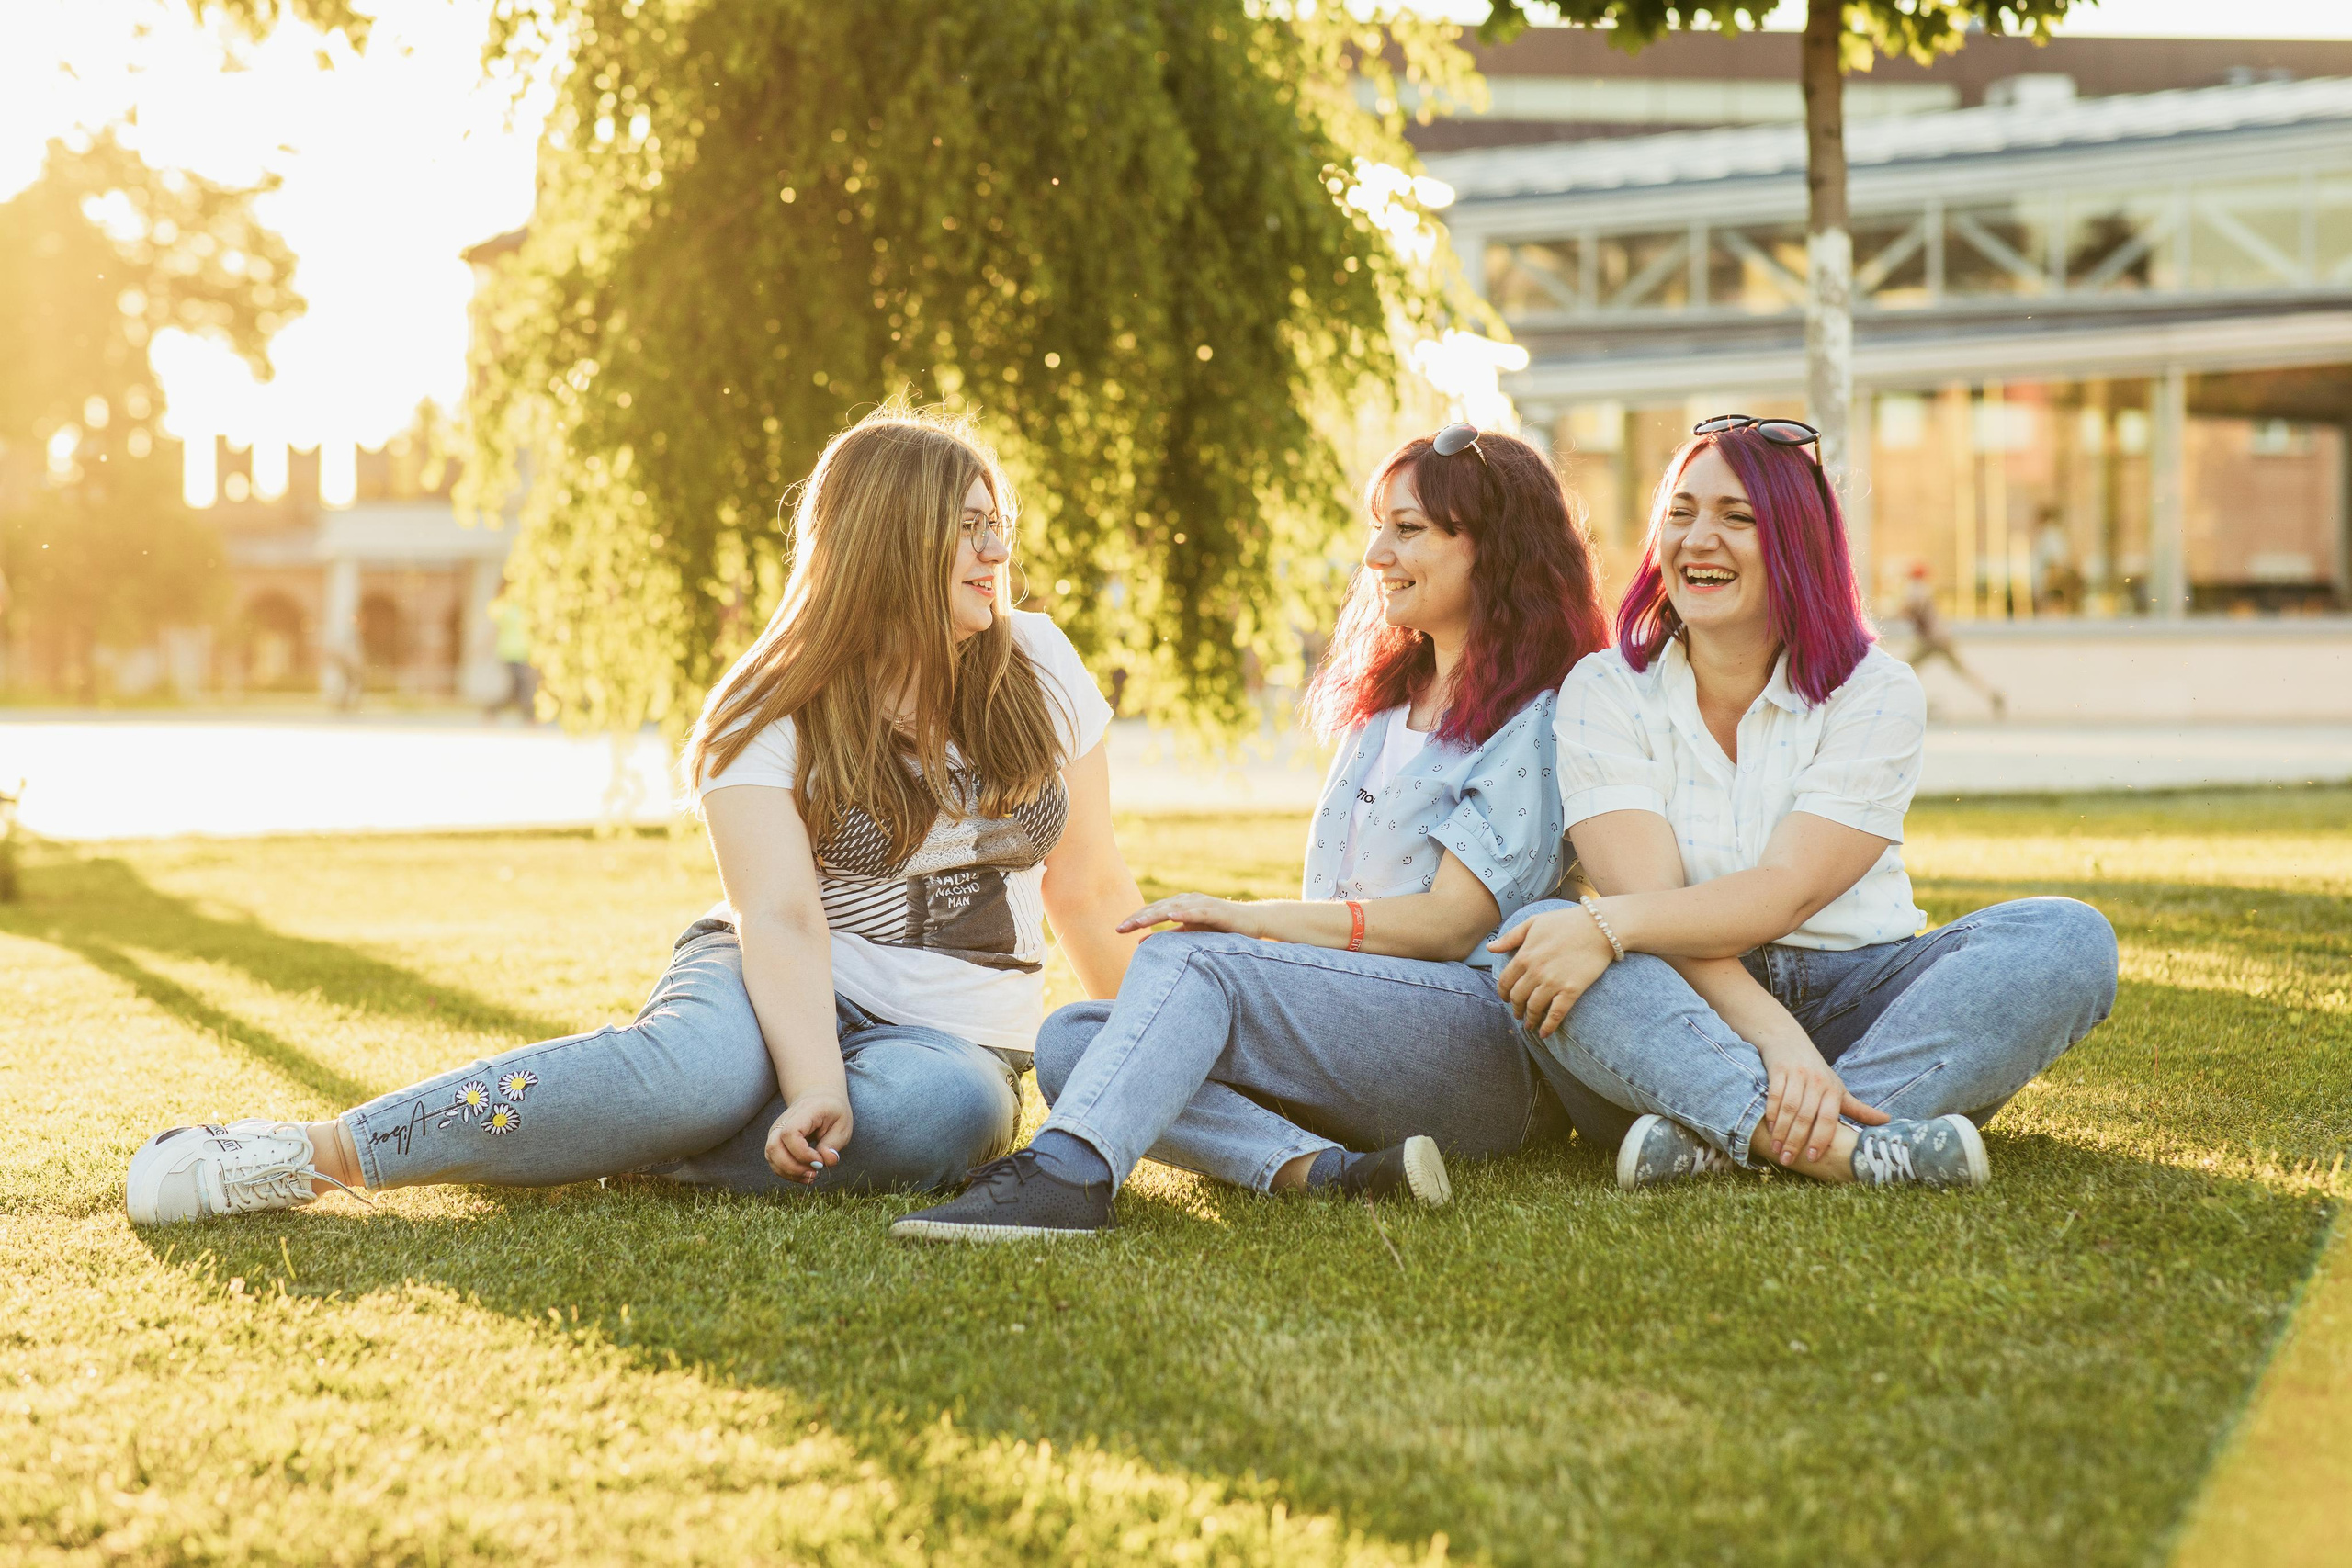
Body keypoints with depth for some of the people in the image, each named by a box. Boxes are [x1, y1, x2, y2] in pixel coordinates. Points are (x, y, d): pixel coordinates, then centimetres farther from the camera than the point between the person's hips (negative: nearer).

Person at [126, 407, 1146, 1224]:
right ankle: (314, 1153, -38)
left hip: (951, 1039, 3)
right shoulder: (768, 715, -7)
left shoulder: (1038, 666, 3)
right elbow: (779, 916, -20)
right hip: (781, 993, -3)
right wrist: (814, 1087, -36)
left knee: (944, 1112, -37)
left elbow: (1091, 888, 11)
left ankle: (580, 1147, -31)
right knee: (708, 1067, -40)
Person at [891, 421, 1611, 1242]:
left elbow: (1449, 922, -10)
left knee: (1190, 958, -30)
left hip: (1489, 1046, -8)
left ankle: (1065, 1173, -52)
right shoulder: (1382, 705, 25)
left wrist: (1247, 919, -17)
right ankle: (1325, 1168, -33)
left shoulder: (1537, 726, -1)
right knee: (1071, 1041, -13)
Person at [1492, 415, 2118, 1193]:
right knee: (1538, 939, -31)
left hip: (1854, 996, 1)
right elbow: (1649, 899, -13)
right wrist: (1772, 1035, -30)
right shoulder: (1604, 692, 0)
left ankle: (1720, 1134, -37)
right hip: (1688, 1016, -1)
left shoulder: (1875, 693, -1)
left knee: (2069, 936, -24)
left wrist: (1606, 927, -31)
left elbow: (1785, 893, -15)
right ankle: (1846, 1147, -48)